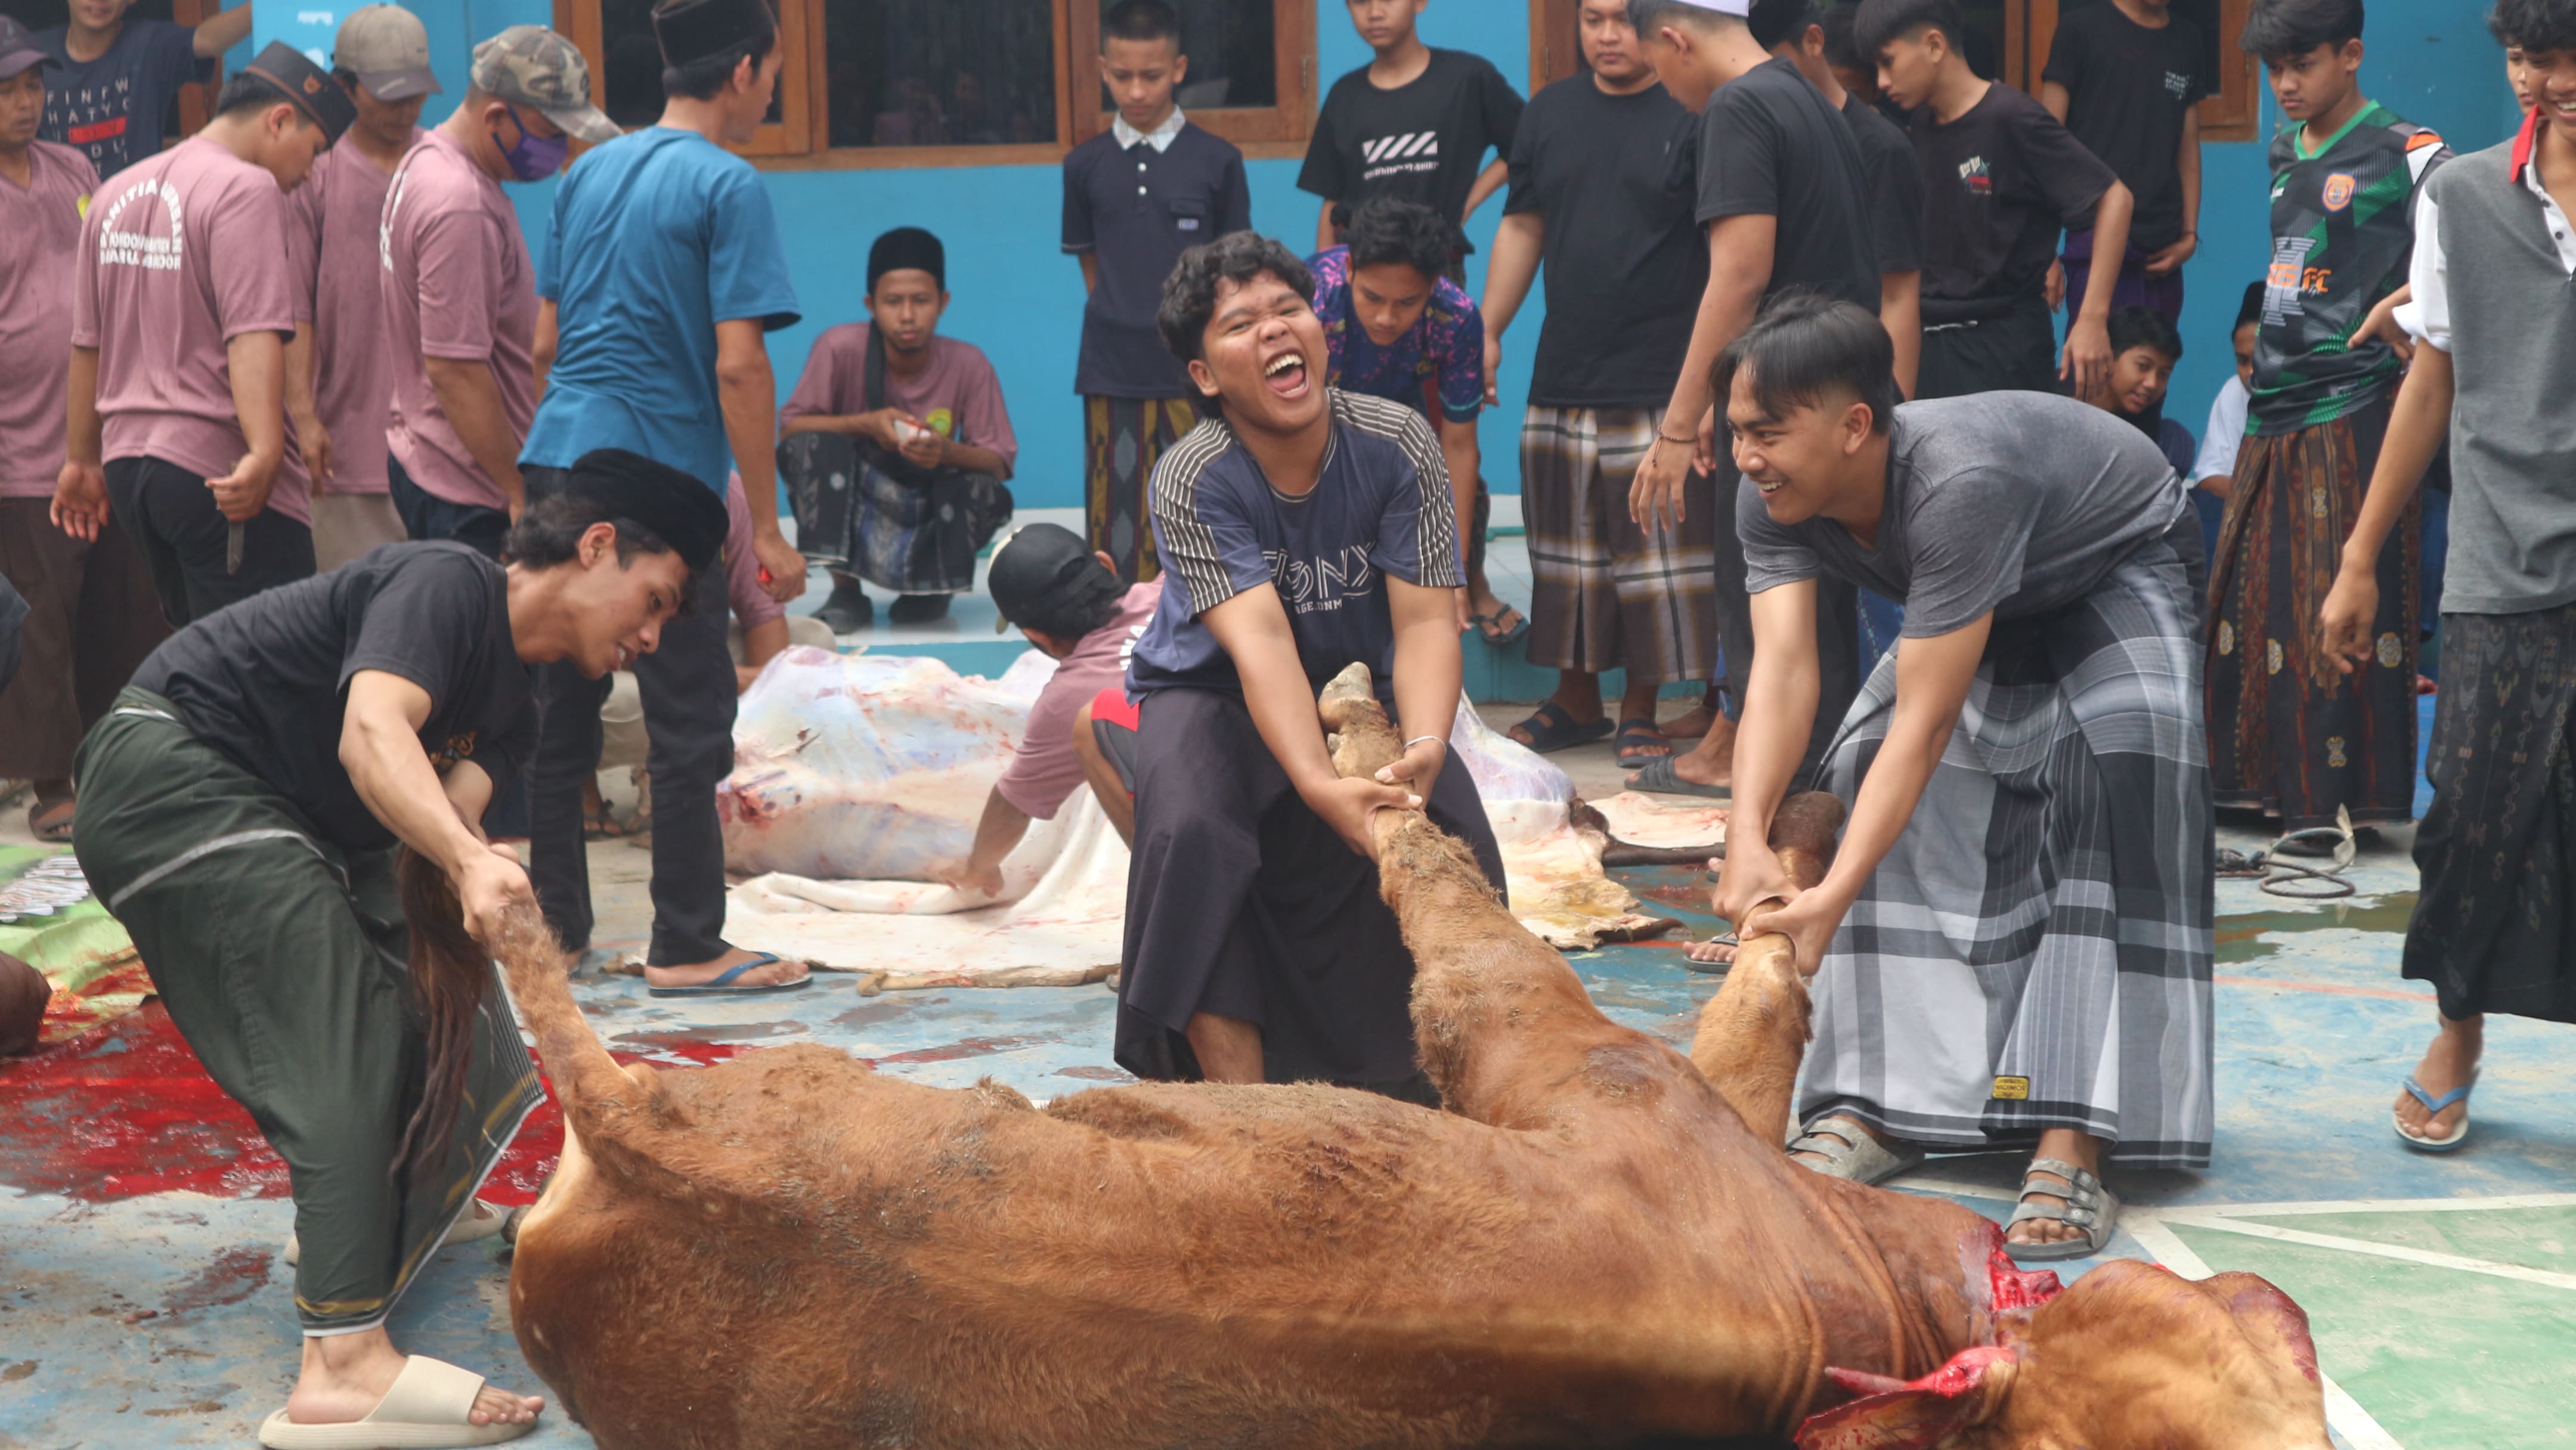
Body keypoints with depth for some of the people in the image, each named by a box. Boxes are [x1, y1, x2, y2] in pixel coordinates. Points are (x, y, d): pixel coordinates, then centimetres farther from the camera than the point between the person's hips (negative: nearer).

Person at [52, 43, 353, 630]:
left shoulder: (117, 193, 16)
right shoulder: (247, 189, -9)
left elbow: (87, 344, 21)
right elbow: (252, 334, -23)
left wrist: (82, 460, 28)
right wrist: (264, 454, -32)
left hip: (127, 462, 8)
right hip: (216, 468, -8)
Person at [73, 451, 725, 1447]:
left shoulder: (510, 708, 12)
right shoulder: (448, 583, -15)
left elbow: (445, 821, -6)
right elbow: (372, 733, -33)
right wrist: (470, 861, -47)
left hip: (273, 821, 10)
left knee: (427, 999, 19)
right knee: (351, 1046, -20)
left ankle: (345, 1216, 38)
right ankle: (345, 1367, -28)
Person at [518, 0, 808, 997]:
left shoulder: (588, 173, 14)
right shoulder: (728, 187, -8)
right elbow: (737, 364, -14)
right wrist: (767, 529, -11)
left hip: (558, 463, 7)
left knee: (559, 712, 12)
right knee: (690, 723, 0)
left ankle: (553, 926, 18)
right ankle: (686, 949, 4)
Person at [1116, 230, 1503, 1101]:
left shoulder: (1398, 444, -18)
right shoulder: (1192, 481, -24)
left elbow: (1426, 618, -23)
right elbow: (1259, 640, -35)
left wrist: (1423, 749, -43)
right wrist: (1320, 785, -50)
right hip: (1216, 694, -3)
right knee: (1193, 832, -32)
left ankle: (1411, 1078, 9)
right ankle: (1237, 1087, -26)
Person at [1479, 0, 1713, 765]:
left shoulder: (1695, 116, -4)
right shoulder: (1549, 113, 12)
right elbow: (1522, 229, 17)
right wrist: (1487, 333, 11)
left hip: (1662, 384, -5)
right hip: (1561, 380, 5)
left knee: (1657, 548, -1)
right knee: (1564, 545, 11)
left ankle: (1644, 709, 10)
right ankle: (1577, 701, 23)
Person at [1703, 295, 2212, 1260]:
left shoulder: (1956, 485, -43)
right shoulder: (1772, 503, -23)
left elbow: (1927, 722, -44)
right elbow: (1782, 667, -33)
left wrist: (1834, 897, -51)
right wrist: (1747, 840, -50)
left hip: (2122, 571, -7)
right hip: (1994, 603, 7)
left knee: (2122, 773, -28)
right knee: (1872, 777, -9)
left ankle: (2072, 1143, -33)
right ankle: (1875, 1108, -4)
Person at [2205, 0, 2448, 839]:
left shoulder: (2403, 154, -6)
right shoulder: (2284, 150, 15)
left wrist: (2403, 299, -24)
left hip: (2353, 409, -7)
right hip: (2275, 406, 7)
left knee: (2343, 605, -7)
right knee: (2251, 595, 9)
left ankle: (2338, 800, -2)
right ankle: (2255, 781, 20)